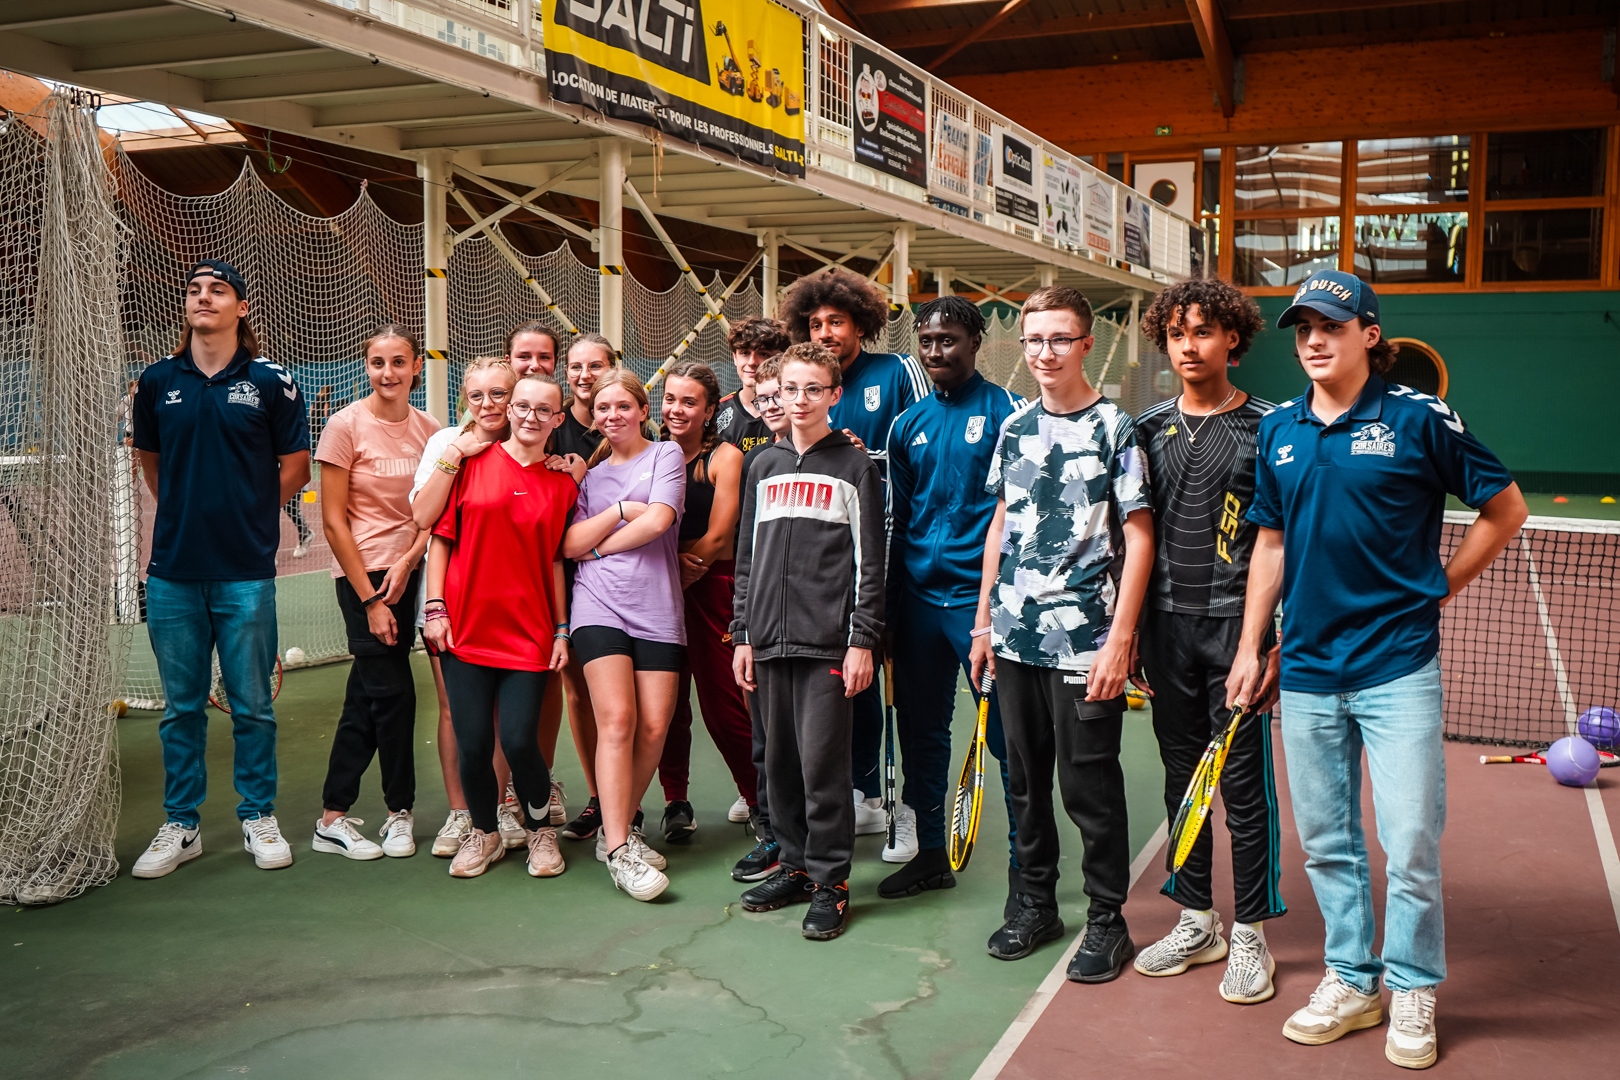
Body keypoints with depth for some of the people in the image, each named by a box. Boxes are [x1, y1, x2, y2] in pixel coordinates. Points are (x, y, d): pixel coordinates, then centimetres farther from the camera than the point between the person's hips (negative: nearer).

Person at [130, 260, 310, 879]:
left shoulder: (270, 382, 1)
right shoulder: (158, 381, 8)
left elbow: (296, 466, 7)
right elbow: (150, 460, 20)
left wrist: (247, 512, 5)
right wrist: (187, 512, 12)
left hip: (246, 572, -2)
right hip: (173, 571, 2)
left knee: (252, 704, 5)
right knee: (181, 706, 9)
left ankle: (258, 817, 18)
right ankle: (181, 825, 20)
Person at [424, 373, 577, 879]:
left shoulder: (563, 485, 7)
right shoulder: (471, 462, 2)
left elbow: (556, 561, 10)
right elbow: (440, 536, 3)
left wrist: (562, 629, 6)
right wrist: (435, 607, -3)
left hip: (528, 633, 0)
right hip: (466, 627, 0)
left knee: (519, 740, -7)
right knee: (472, 743, 2)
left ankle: (540, 828, 20)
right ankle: (484, 832, 27)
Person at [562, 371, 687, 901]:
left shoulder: (666, 455, 9)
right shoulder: (589, 470, 18)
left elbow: (658, 520, -7)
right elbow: (570, 545, 7)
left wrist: (600, 545, 2)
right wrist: (618, 511, -2)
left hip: (658, 609, 0)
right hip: (600, 605, 1)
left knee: (654, 728, -4)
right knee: (617, 721, -13)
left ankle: (620, 827, 16)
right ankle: (618, 851, -12)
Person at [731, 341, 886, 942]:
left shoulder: (855, 467, 2)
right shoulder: (764, 466, 16)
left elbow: (870, 562, -2)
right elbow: (748, 557, 17)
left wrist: (862, 640, -9)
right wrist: (742, 635, 11)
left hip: (829, 643, -5)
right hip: (770, 641, 5)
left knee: (823, 765, -4)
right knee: (780, 761, 10)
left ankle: (829, 881, 8)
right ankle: (794, 864, 24)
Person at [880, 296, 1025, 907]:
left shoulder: (1006, 413, -2)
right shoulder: (907, 425, 13)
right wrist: (886, 610, 13)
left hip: (981, 597, -5)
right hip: (917, 598, 6)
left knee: (1007, 734, -2)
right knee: (921, 729, 13)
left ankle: (1025, 868, 10)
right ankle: (929, 853, 28)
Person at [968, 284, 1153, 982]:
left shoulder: (1114, 428, -6)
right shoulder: (1015, 427, 10)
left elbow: (1138, 538, -8)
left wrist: (1120, 641, -14)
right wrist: (984, 619, 14)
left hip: (1084, 639, -5)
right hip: (1015, 636, 5)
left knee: (1089, 784, 2)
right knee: (1025, 776, 14)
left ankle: (1106, 920, 17)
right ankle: (1035, 903, 30)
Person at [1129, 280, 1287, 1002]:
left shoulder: (1267, 428, -2)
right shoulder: (1149, 429, 10)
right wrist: (1129, 631, 10)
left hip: (1236, 623, -4)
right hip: (1166, 624, 4)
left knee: (1244, 782, 2)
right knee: (1181, 774, 12)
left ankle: (1249, 933, 15)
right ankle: (1197, 921, 25)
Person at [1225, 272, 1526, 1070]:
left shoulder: (1419, 419, -6)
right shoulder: (1278, 431, 7)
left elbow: (1506, 509, 3)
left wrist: (1439, 586, 1)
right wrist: (1250, 647, 10)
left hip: (1397, 667, -4)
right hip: (1306, 671, 4)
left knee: (1410, 844, 0)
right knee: (1327, 844, 12)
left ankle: (1411, 993, 19)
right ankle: (1350, 982, 28)